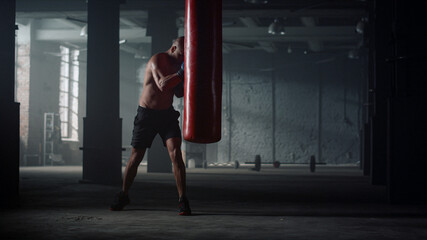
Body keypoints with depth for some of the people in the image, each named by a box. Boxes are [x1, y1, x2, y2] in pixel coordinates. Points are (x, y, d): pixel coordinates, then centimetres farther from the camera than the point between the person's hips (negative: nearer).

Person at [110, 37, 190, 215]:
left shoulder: (177, 64, 5)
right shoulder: (157, 60, -15)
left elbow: (179, 94, 11)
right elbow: (162, 85, -31)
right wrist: (181, 73, -37)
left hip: (167, 115, 4)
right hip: (147, 114, -4)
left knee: (175, 154, -15)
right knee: (136, 157, 5)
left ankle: (183, 200, -14)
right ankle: (123, 196, 25)